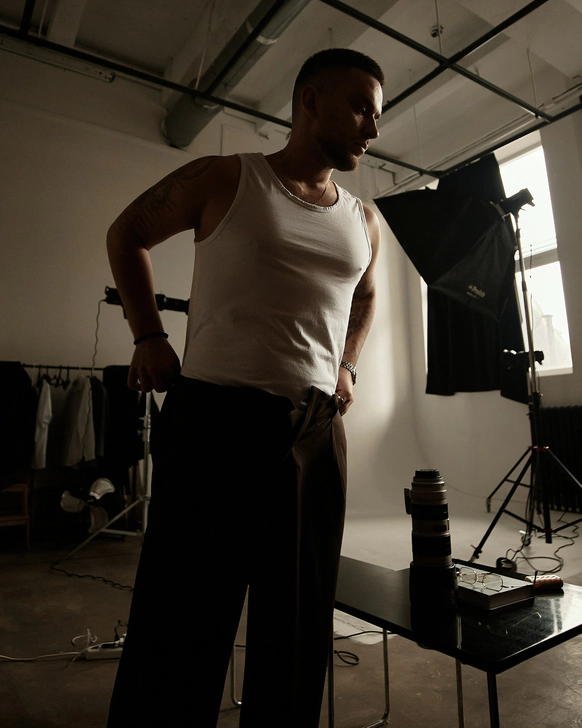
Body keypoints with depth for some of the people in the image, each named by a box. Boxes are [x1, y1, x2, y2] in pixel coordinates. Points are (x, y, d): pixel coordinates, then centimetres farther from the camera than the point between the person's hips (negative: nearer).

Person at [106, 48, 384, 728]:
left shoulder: (363, 221, 15)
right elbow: (126, 235, 14)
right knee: (179, 636, 4)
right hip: (215, 418, -4)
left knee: (299, 633, 15)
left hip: (319, 433, 5)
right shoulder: (223, 179, 2)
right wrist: (148, 336, 3)